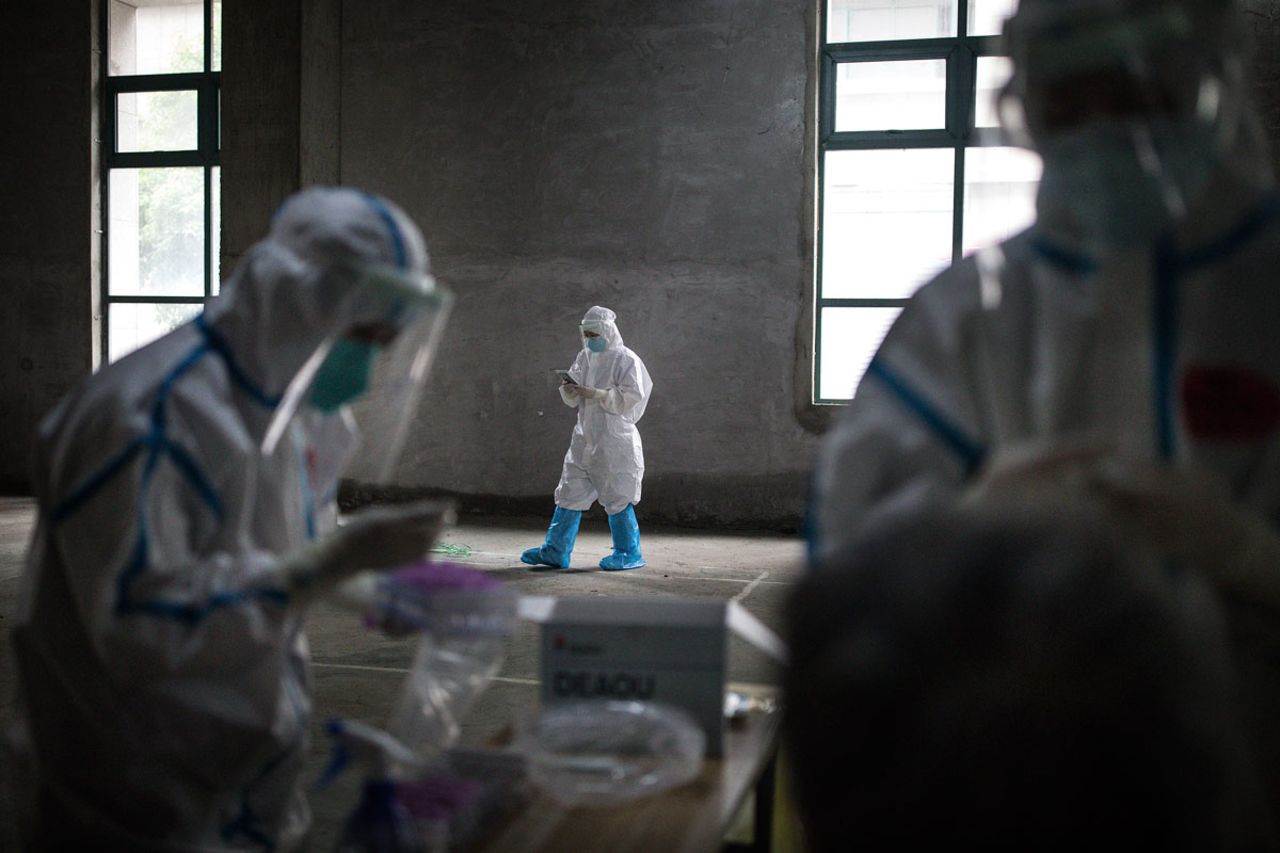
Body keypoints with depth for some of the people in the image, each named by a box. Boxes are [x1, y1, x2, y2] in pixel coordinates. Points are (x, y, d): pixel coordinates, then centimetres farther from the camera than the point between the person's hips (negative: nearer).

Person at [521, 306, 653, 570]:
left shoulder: (626, 360, -8)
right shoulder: (584, 358, 12)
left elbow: (630, 396, -17)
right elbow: (572, 399, 15)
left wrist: (593, 393, -20)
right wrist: (569, 390, -9)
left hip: (615, 441, -7)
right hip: (585, 437, 7)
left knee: (616, 497, -2)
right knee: (570, 493, 8)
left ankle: (629, 553, 11)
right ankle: (555, 551, 14)